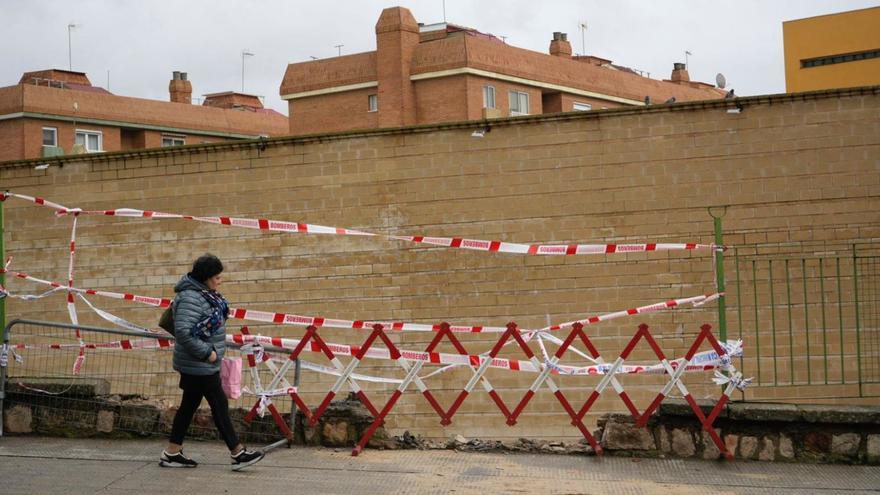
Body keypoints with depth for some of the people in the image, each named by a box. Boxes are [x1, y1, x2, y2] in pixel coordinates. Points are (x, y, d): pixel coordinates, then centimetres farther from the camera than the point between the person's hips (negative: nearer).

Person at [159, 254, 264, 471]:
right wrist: (207, 352, -22)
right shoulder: (191, 298, -21)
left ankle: (172, 453, 21)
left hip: (203, 364, 10)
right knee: (219, 405, -4)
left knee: (189, 405, 14)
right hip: (199, 365, -10)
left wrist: (213, 350, 11)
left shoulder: (204, 294, 10)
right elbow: (182, 331, -28)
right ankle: (238, 453, 3)